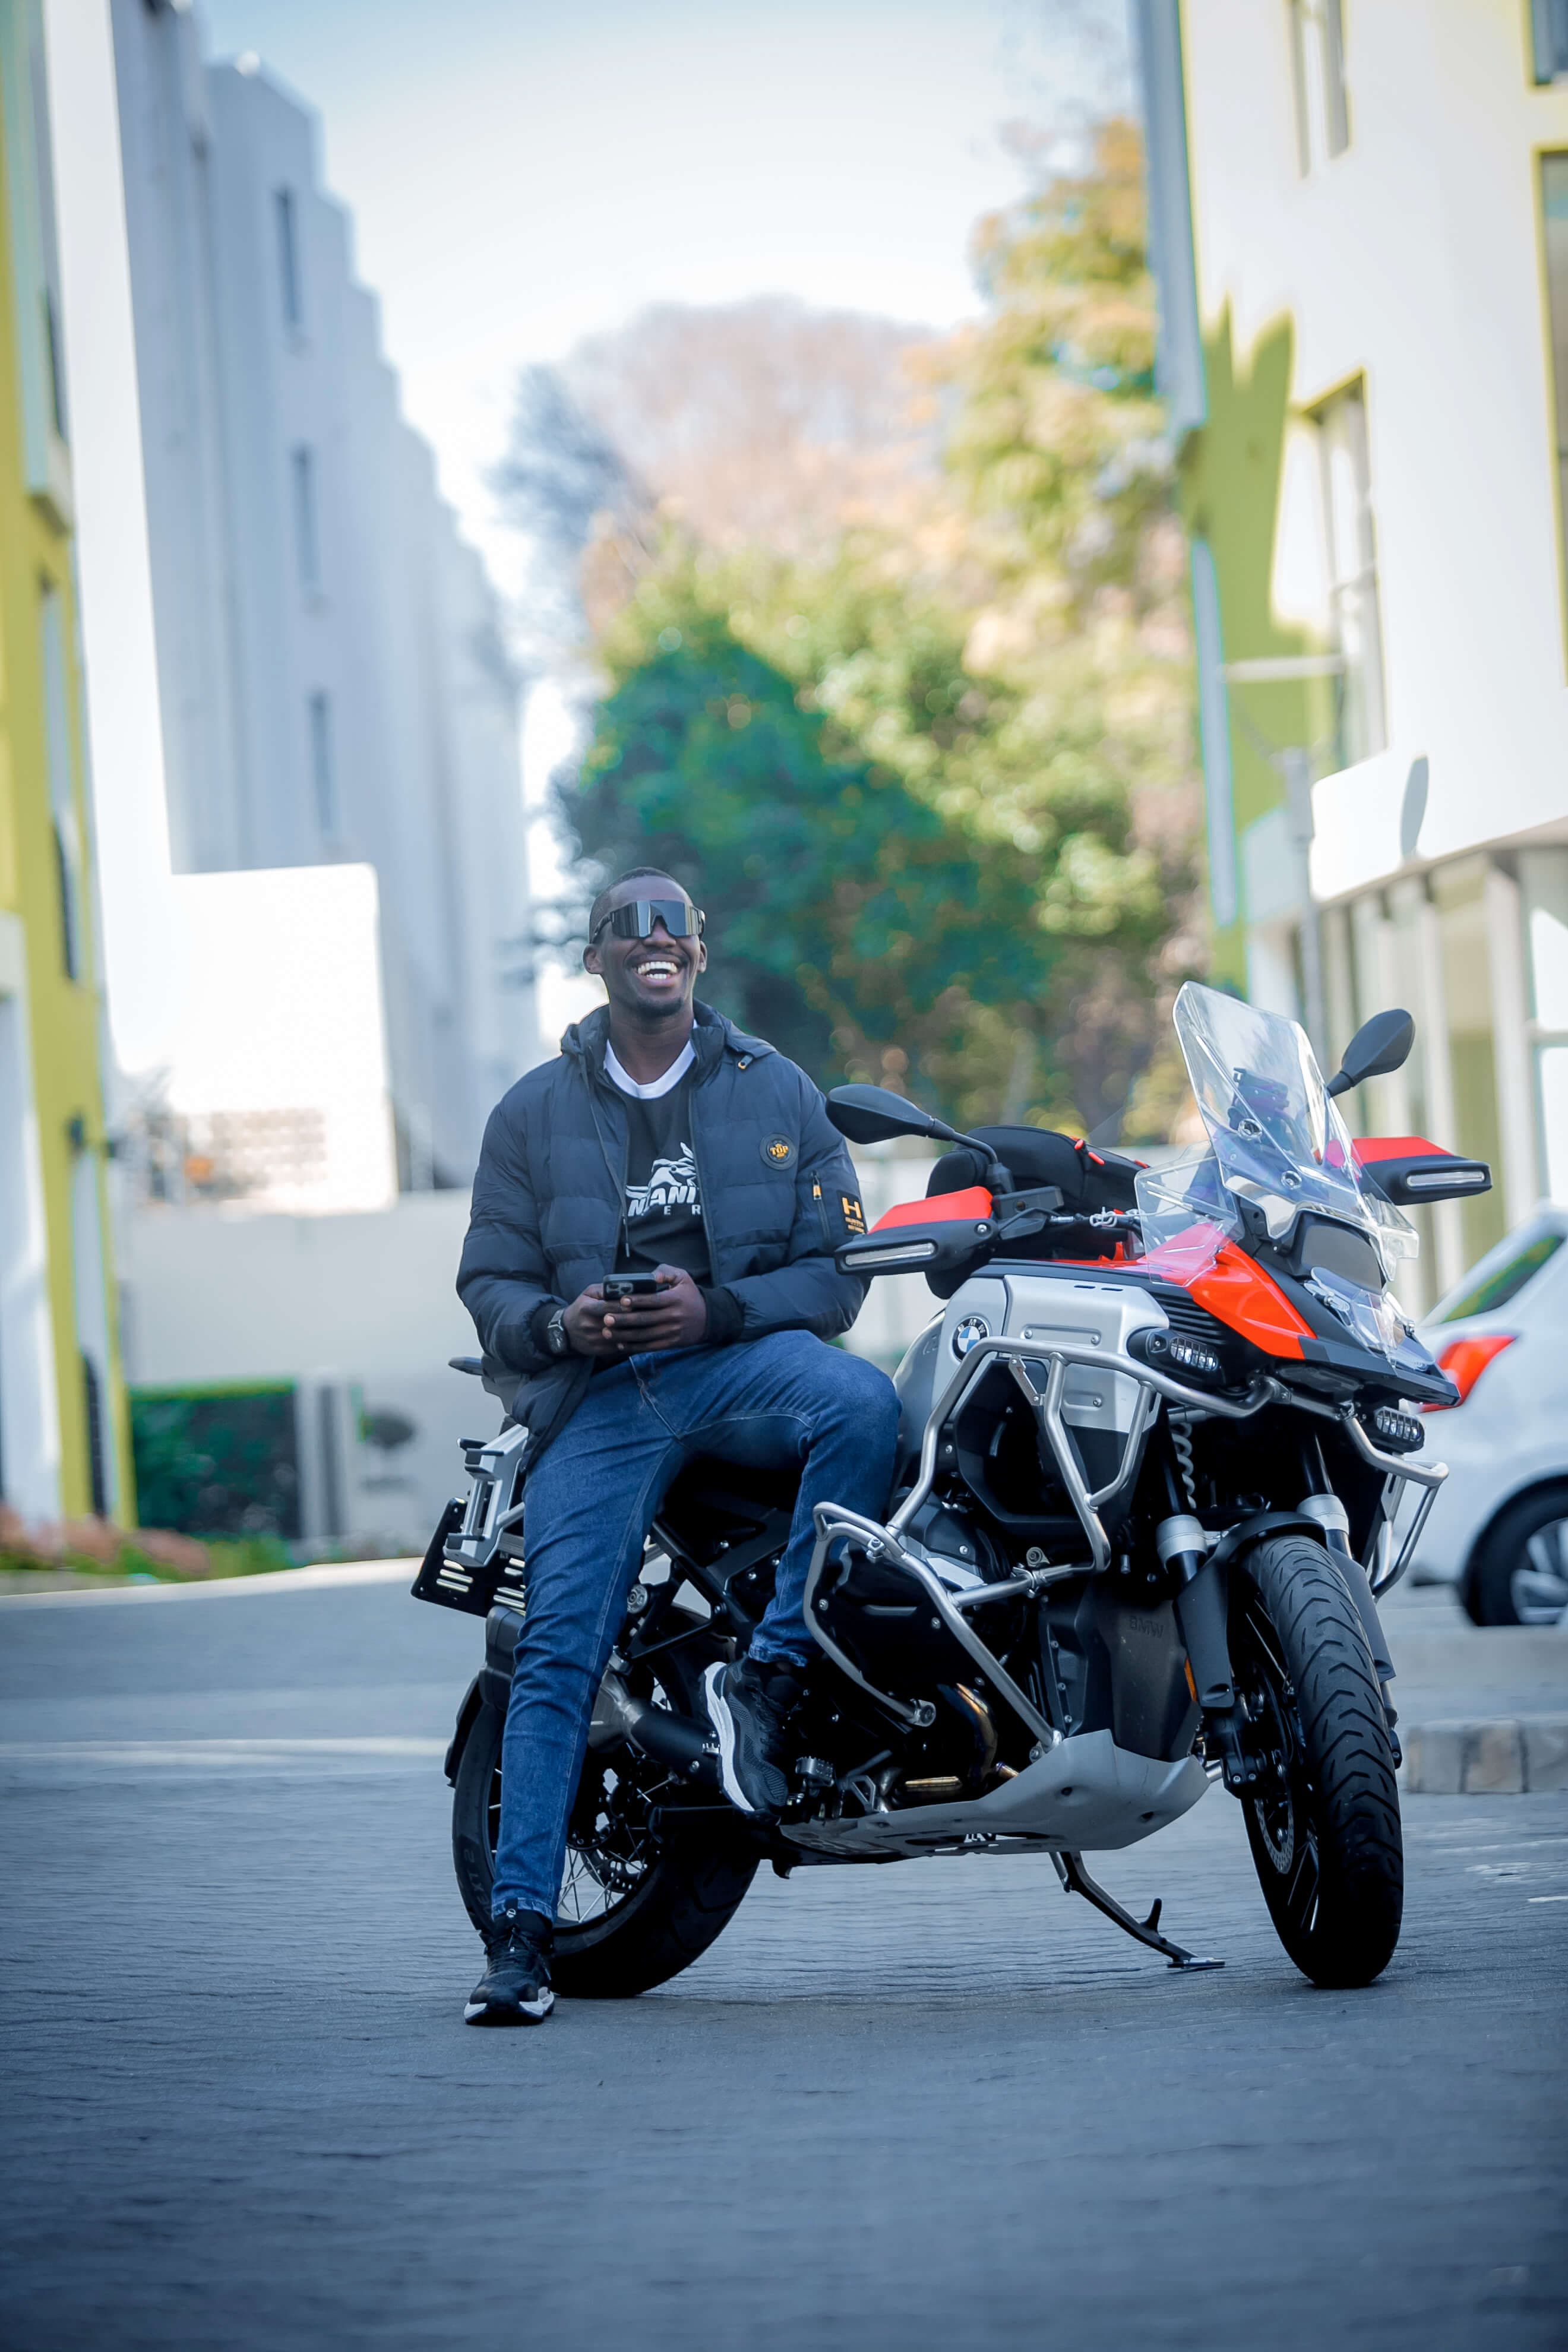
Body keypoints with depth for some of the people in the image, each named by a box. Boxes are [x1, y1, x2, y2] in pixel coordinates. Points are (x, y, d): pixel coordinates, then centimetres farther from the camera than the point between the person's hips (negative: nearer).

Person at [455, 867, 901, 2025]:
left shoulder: (778, 1091, 11)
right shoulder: (534, 1113, 15)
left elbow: (838, 1268, 6)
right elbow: (490, 1280, 12)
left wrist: (718, 1309, -12)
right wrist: (558, 1323, -11)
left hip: (745, 1357, 0)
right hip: (597, 1395, 1)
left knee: (864, 1402, -35)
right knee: (559, 1646, -14)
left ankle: (770, 1672, -23)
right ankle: (520, 1927, -14)